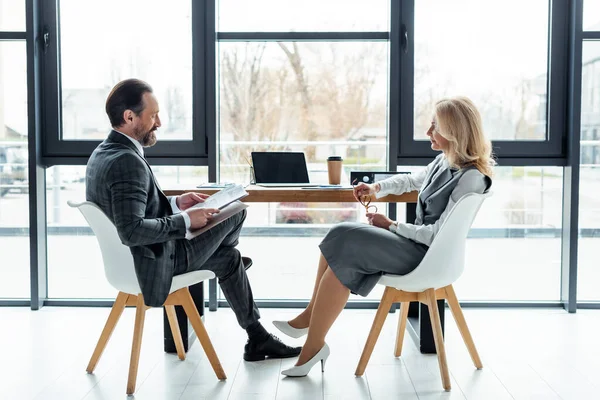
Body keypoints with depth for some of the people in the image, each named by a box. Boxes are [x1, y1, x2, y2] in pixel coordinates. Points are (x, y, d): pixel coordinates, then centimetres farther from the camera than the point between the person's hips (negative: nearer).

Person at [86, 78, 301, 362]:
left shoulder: (103, 154, 4)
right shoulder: (127, 162, -30)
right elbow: (132, 230, -37)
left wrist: (175, 203, 8)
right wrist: (185, 220, -25)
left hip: (127, 257, 10)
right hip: (154, 262, -10)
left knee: (228, 257, 24)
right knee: (236, 213, 4)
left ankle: (257, 339, 37)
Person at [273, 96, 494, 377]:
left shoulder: (470, 177, -19)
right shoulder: (445, 161, 7)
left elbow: (439, 234, -21)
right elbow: (412, 180, 28)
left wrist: (391, 226, -13)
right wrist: (377, 188, 12)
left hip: (426, 255, -9)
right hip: (417, 240, 9)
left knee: (343, 247, -19)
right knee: (339, 236, -4)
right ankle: (311, 317, -2)